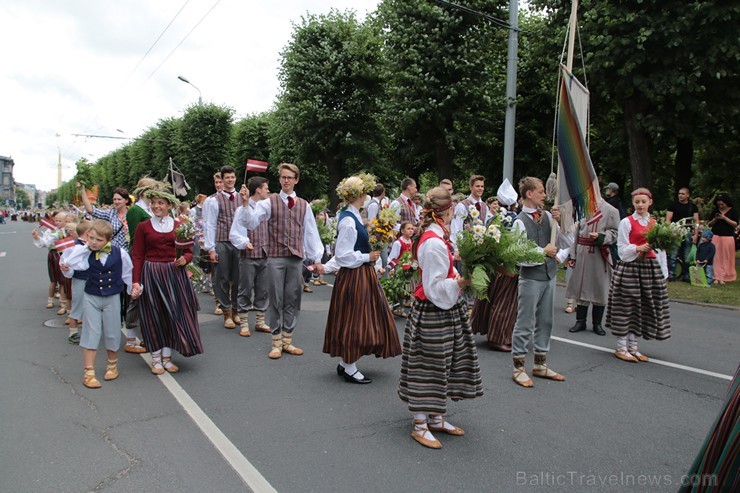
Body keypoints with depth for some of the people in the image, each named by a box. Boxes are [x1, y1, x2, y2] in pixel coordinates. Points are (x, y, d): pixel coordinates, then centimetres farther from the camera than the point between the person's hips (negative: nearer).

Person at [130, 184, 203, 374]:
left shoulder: (179, 226, 5)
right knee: (153, 315, 5)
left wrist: (184, 259, -15)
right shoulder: (143, 226, 2)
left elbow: (188, 251, 8)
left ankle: (167, 357, 18)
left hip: (174, 274, 1)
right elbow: (137, 256, 0)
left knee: (173, 314, 5)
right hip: (151, 274, -1)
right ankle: (156, 358, 17)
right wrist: (135, 281, -7)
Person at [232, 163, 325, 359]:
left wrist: (316, 259, 9)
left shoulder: (304, 205, 10)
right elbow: (251, 222, -10)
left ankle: (287, 341, 20)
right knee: (276, 300, 3)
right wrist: (245, 204, -26)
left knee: (292, 300, 8)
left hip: (297, 258, 3)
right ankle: (276, 343, 13)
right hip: (276, 257, -3)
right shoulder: (270, 202, 2)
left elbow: (311, 232, 12)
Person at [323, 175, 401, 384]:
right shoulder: (348, 221, -19)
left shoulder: (352, 216, 9)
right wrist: (367, 257, -14)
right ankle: (349, 369, 14)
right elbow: (342, 255, -21)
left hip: (362, 275, 10)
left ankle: (345, 363, 27)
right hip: (353, 277, -10)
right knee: (353, 319, 1)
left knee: (358, 319, 15)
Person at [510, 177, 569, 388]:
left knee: (545, 321, 15)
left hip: (550, 275, 7)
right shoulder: (520, 222, -12)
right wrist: (543, 252, -13)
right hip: (531, 277, -7)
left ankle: (540, 364, 29)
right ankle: (519, 368, 13)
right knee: (525, 324, 0)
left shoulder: (547, 216, 5)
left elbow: (567, 241, 11)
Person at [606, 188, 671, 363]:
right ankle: (621, 348, 8)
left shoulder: (655, 223, 11)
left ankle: (633, 347, 19)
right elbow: (622, 249, -5)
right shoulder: (626, 222, -3)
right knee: (626, 306, -2)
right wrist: (639, 248, -20)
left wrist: (663, 273, 7)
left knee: (641, 307, 8)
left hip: (650, 268, 5)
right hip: (629, 267, -5)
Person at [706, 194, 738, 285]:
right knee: (716, 258, -4)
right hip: (715, 237, 2)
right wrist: (715, 219, -8)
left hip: (728, 237, -2)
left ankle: (724, 277, 2)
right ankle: (716, 277, -3)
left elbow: (735, 224, -5)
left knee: (726, 258, -2)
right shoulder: (715, 211, 10)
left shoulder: (733, 210, 3)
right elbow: (709, 224, 11)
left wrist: (724, 218, -13)